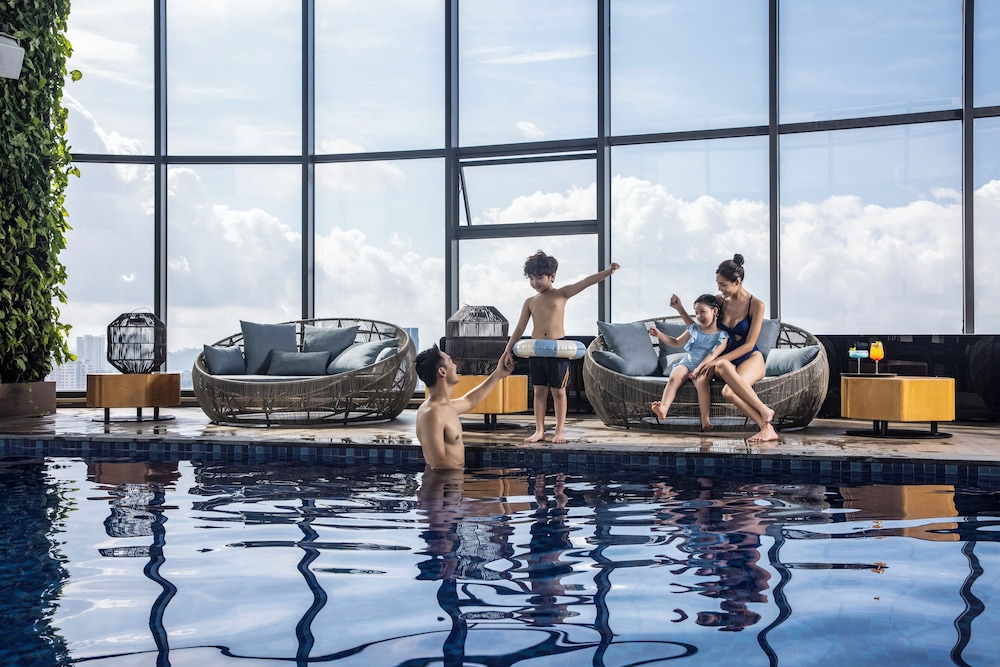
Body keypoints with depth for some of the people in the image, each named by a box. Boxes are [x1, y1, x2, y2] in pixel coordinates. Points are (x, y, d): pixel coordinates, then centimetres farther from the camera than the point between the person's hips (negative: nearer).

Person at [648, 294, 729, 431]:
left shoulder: (722, 335, 2)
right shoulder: (694, 329, 15)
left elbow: (712, 355, -10)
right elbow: (676, 342, 24)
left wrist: (699, 368, -22)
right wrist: (660, 335, 10)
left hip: (704, 367, -3)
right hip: (687, 363, 3)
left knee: (701, 380, -36)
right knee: (674, 376, -29)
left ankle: (705, 420, -36)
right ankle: (663, 408, -48)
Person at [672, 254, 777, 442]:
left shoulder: (756, 305, -7)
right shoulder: (720, 300, 5)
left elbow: (749, 345, -11)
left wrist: (717, 360, -18)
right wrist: (680, 309, 5)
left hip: (750, 358, -4)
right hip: (725, 360, 4)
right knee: (723, 367, -38)